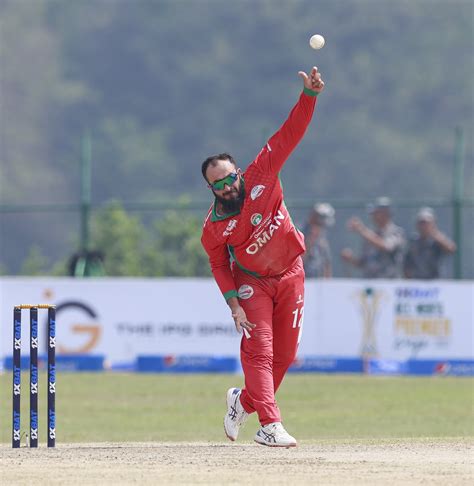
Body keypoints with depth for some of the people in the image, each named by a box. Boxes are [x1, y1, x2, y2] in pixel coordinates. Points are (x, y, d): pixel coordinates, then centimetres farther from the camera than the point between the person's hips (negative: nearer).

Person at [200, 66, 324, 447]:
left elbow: (290, 134, -22)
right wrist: (234, 304, -14)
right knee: (258, 350, -15)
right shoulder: (214, 226, -18)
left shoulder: (261, 176, -18)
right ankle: (270, 425, -16)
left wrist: (309, 95, -34)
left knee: (284, 355, 8)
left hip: (290, 275, 3)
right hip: (251, 283, -3)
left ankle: (245, 400, 30)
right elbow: (219, 264, -3)